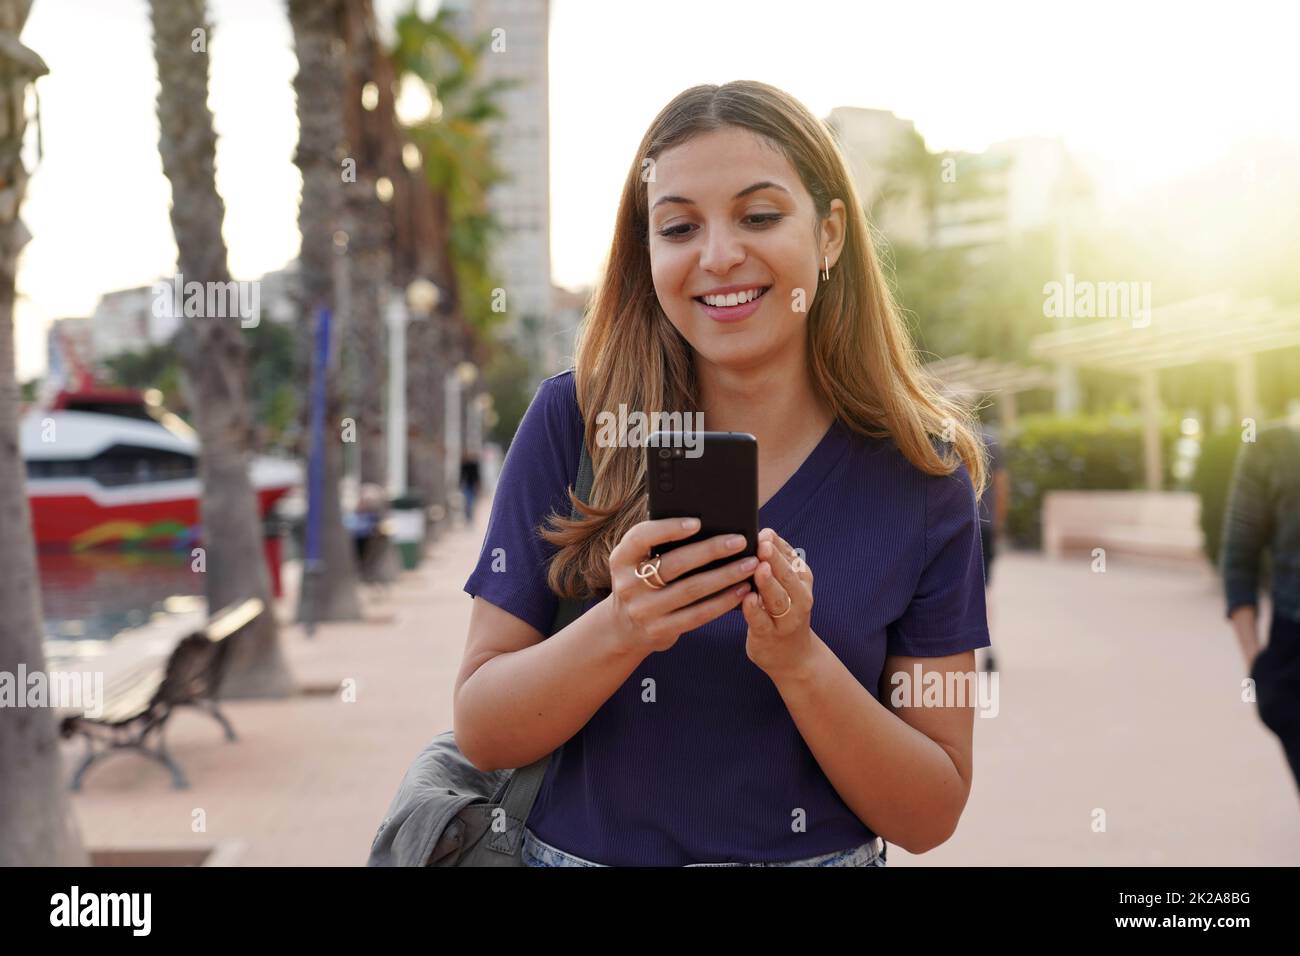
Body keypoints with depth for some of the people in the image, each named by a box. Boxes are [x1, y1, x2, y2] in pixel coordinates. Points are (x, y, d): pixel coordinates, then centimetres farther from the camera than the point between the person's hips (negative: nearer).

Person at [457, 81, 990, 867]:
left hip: (823, 852, 0)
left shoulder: (921, 477, -9)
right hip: (580, 847, 0)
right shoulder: (573, 422, -11)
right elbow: (480, 731, -9)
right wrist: (618, 630, -25)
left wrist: (799, 659, -22)